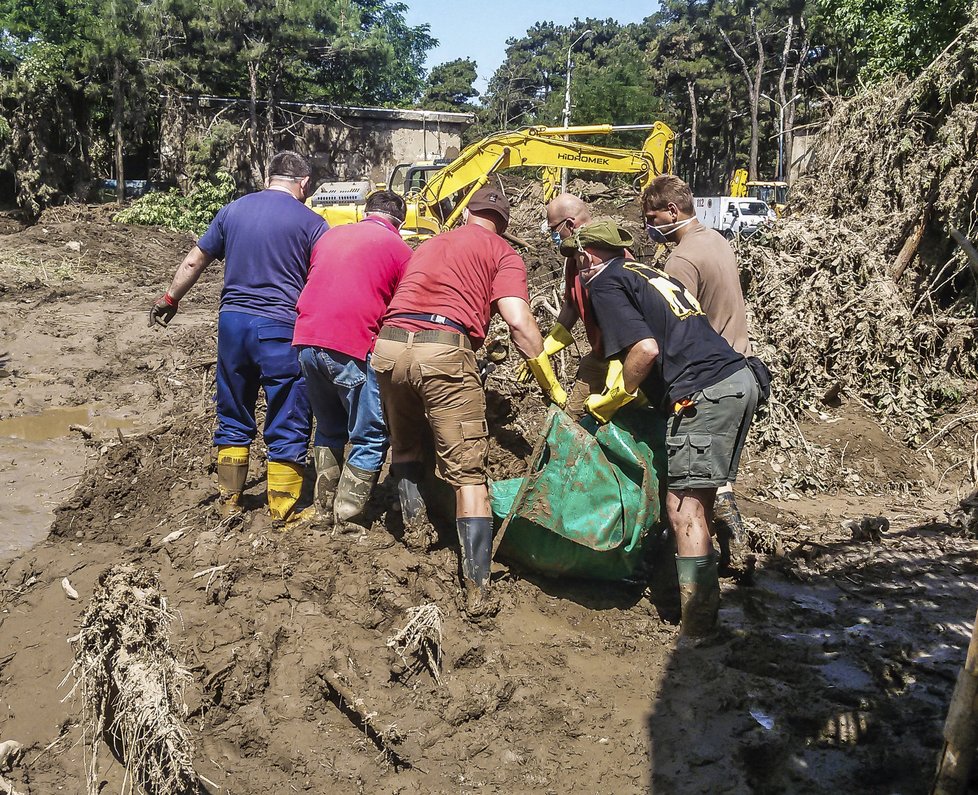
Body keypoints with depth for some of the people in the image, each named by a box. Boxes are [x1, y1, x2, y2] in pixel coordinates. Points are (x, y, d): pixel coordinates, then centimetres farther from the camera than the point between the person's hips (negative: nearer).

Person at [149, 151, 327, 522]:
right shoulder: (310, 222, -3)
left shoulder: (232, 210, 10)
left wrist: (170, 298, 30)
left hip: (233, 322, 5)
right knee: (287, 428, 4)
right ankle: (283, 512, 9)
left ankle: (229, 501, 27)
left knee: (234, 418, 18)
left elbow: (193, 262, 16)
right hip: (280, 328, -4)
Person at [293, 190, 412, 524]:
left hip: (307, 342, 6)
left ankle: (325, 511, 27)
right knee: (371, 438, 6)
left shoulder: (330, 235, 20)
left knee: (329, 430, 22)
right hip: (351, 349, -6)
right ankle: (345, 518, 5)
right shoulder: (398, 248, 4)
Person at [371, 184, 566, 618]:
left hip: (389, 343, 5)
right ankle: (478, 591, -3)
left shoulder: (429, 244, 30)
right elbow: (519, 322, -2)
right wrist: (554, 389, 2)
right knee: (468, 472, -1)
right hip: (443, 350, -4)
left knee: (405, 446, 30)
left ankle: (415, 527, 32)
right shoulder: (502, 253, 13)